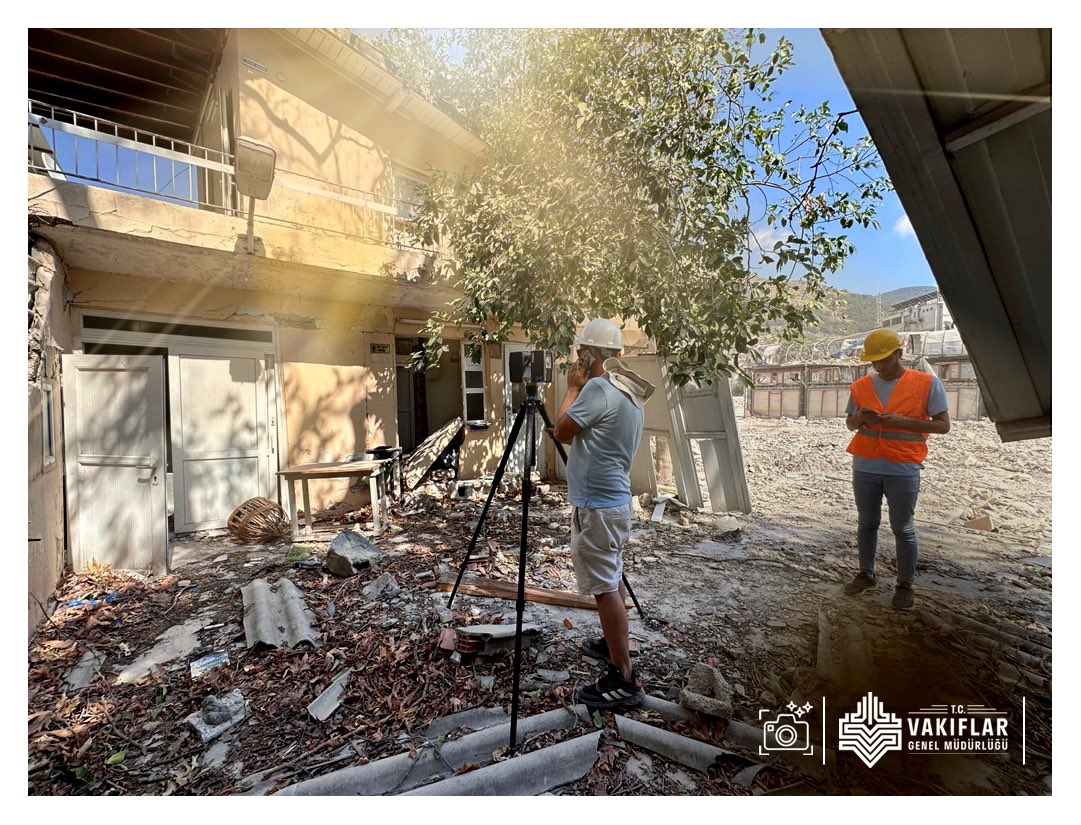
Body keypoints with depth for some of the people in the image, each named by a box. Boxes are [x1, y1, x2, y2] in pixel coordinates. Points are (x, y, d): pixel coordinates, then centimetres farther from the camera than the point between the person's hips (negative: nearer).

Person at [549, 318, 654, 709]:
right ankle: (615, 644, 39)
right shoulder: (630, 393, 11)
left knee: (604, 586, -2)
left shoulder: (599, 387, -19)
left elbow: (561, 431, -11)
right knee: (611, 579, 22)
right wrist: (573, 411, 23)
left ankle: (624, 679, 7)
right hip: (614, 500, 10)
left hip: (596, 505, -10)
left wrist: (573, 388, -3)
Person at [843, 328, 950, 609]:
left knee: (903, 530, 5)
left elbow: (943, 425, -4)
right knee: (867, 523, 13)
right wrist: (860, 418, -9)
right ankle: (866, 574, 27)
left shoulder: (927, 384, -3)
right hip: (865, 467, 3)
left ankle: (905, 584, 20)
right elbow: (849, 423, 14)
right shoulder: (861, 386, 6)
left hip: (903, 470, -3)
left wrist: (902, 421, -18)